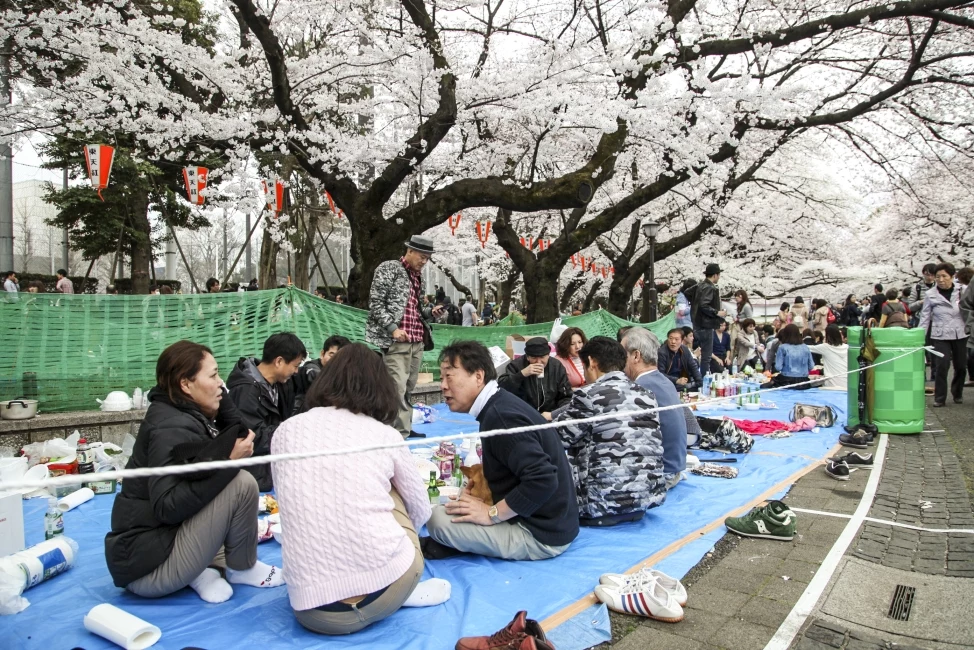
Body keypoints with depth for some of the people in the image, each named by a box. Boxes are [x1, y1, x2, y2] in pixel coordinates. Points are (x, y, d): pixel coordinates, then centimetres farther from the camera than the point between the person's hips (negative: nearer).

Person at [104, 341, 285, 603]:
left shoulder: (187, 415, 7)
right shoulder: (171, 429, -21)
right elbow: (167, 508, -29)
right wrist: (228, 461, -30)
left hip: (164, 540, 10)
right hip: (147, 564, -10)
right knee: (241, 482, -21)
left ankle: (199, 571, 7)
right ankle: (243, 569, 2)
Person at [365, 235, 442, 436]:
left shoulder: (418, 275, 19)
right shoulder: (389, 268, -2)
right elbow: (375, 303, -8)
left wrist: (430, 312, 8)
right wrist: (393, 328, -17)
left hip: (417, 341, 7)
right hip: (396, 340, -7)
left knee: (408, 389, 11)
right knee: (397, 388, -12)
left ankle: (406, 429, 20)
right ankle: (401, 433, -10)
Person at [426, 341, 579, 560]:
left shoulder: (500, 415, -22)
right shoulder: (500, 405, 6)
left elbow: (543, 480, -30)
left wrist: (491, 514, -20)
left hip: (542, 534, -9)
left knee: (438, 518, -16)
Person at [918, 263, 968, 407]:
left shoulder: (961, 292, 4)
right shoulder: (930, 295, 0)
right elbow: (925, 317, 2)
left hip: (960, 335, 2)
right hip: (940, 336, -2)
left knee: (961, 366, 8)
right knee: (942, 366, -11)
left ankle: (958, 394, 30)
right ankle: (939, 398, -1)